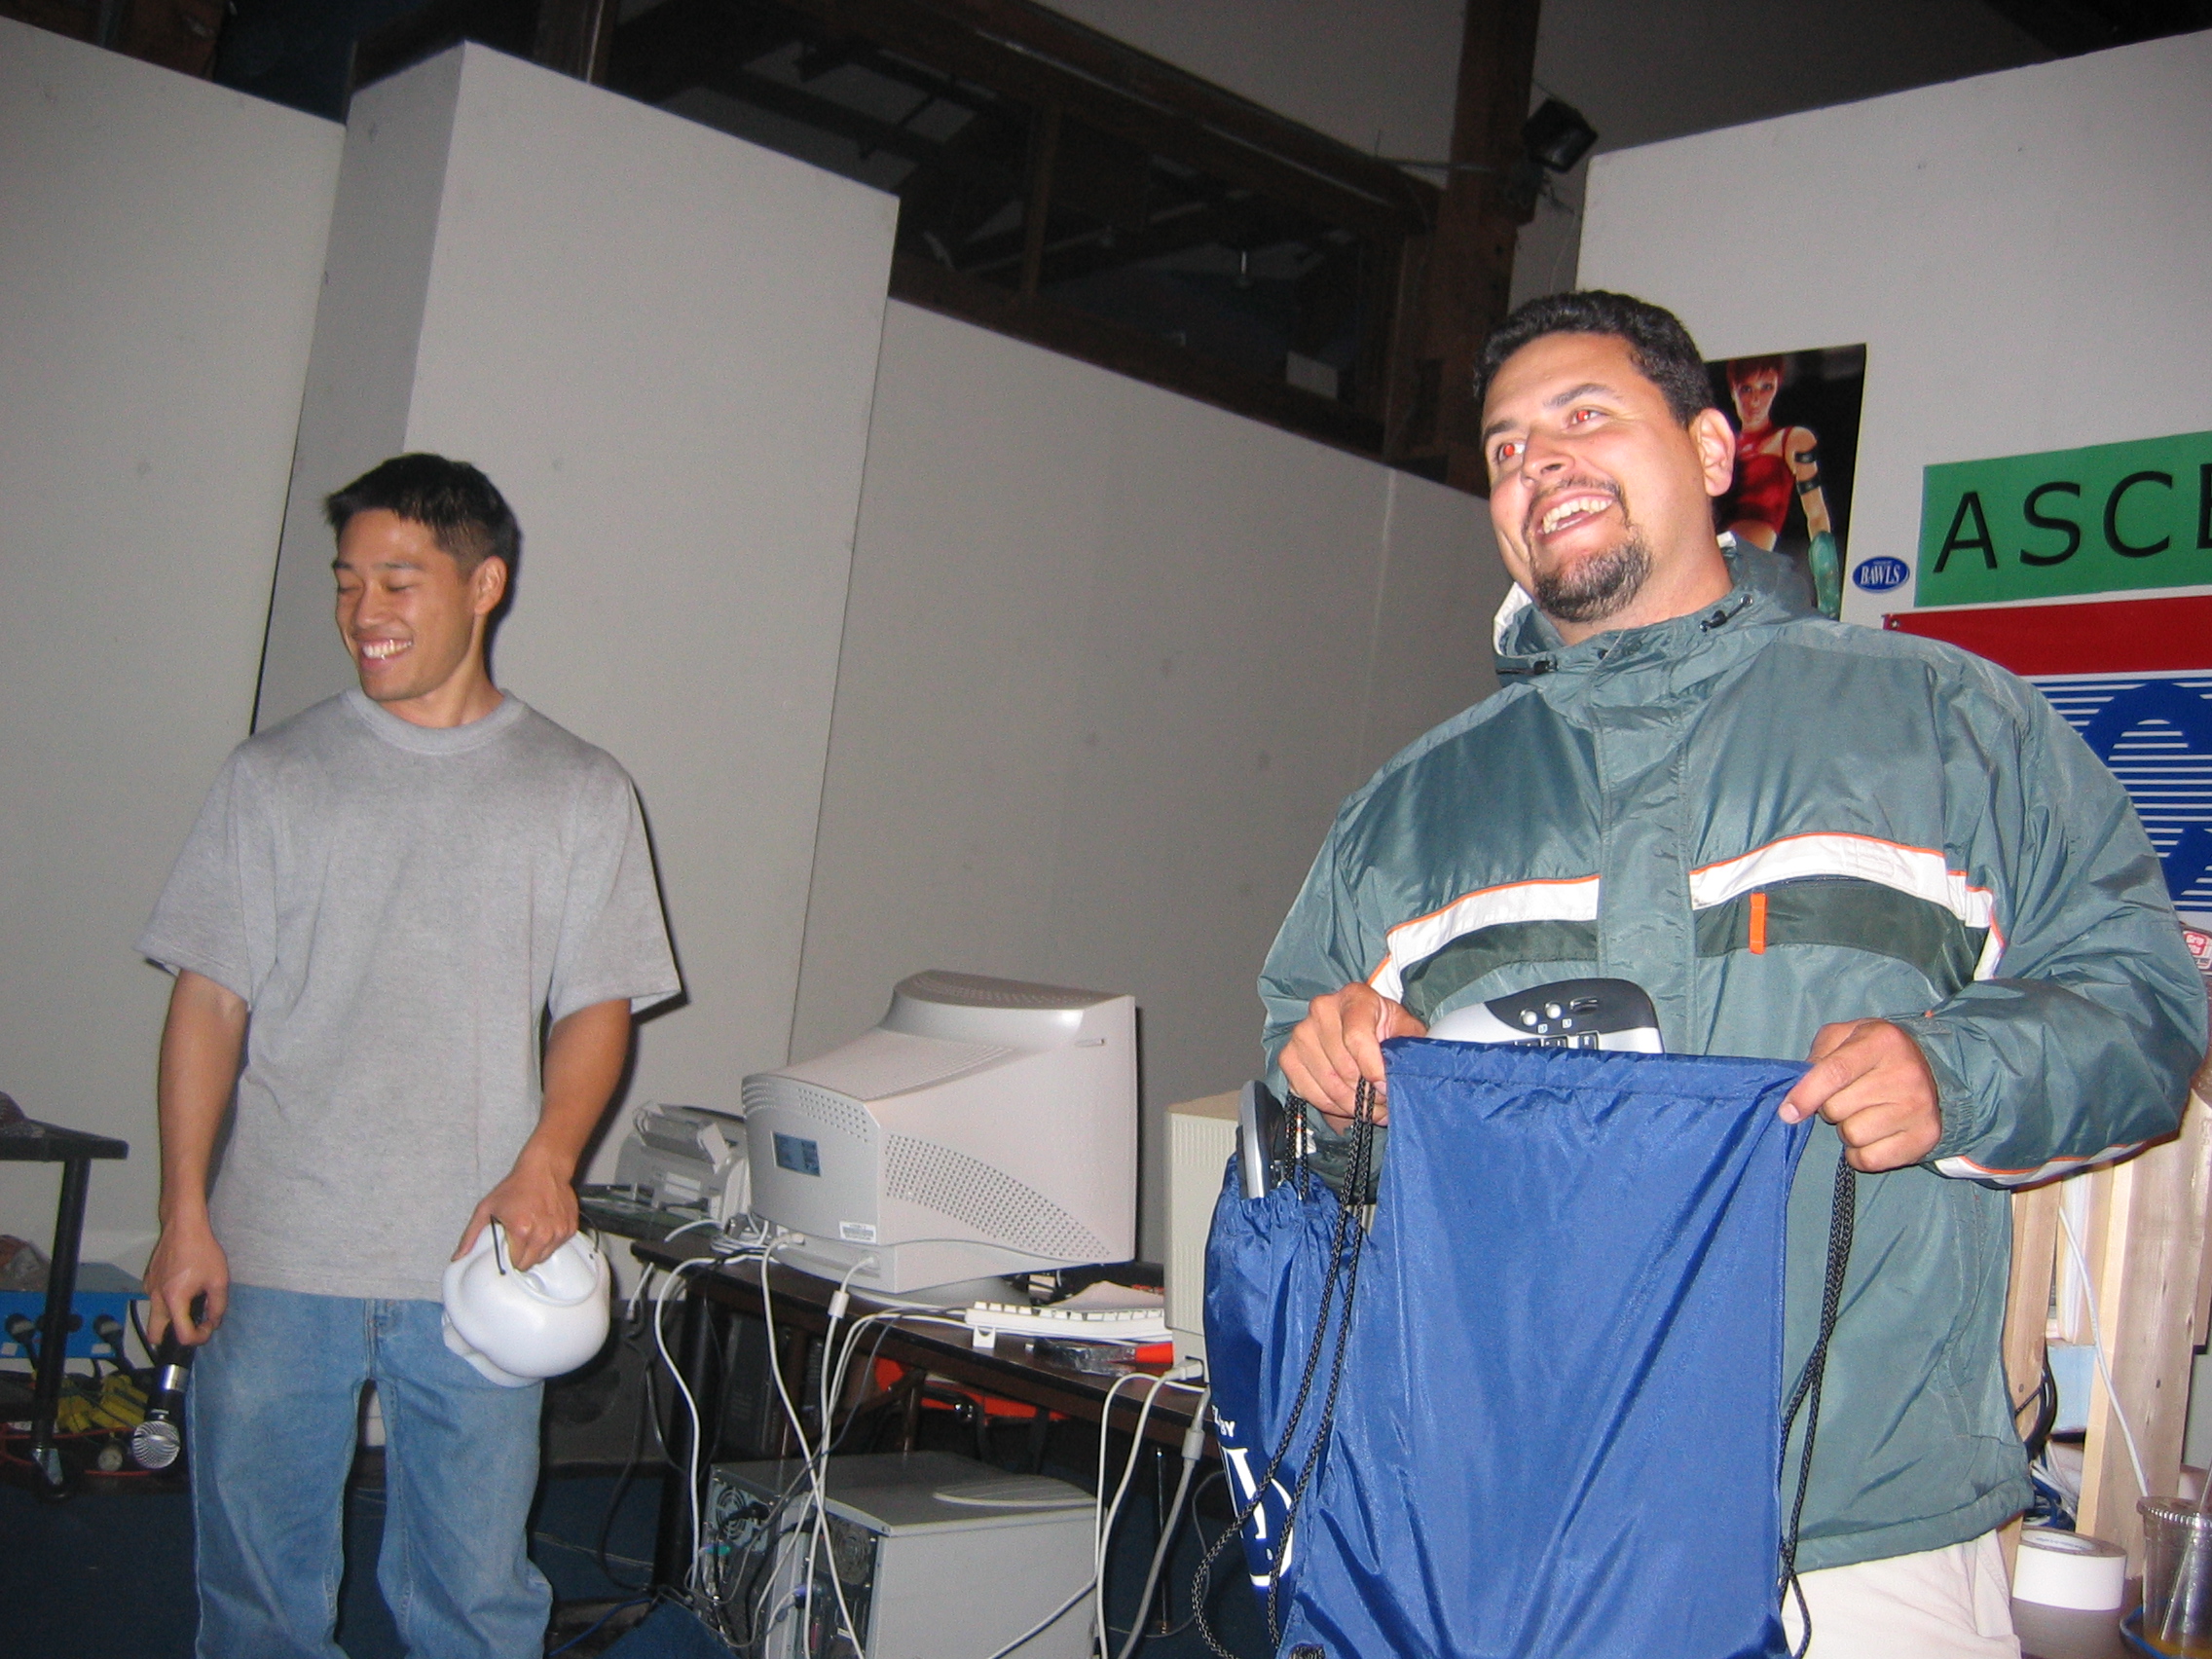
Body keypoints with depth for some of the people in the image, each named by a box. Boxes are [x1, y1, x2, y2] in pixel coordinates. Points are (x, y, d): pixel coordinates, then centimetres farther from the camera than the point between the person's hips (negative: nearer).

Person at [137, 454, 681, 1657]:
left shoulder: (579, 793, 5)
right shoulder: (277, 775, 6)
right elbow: (209, 1001, 4)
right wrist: (185, 1215, -3)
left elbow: (595, 1008, 4)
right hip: (275, 1256, 1)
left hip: (476, 1261, 0)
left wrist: (545, 1163, -13)